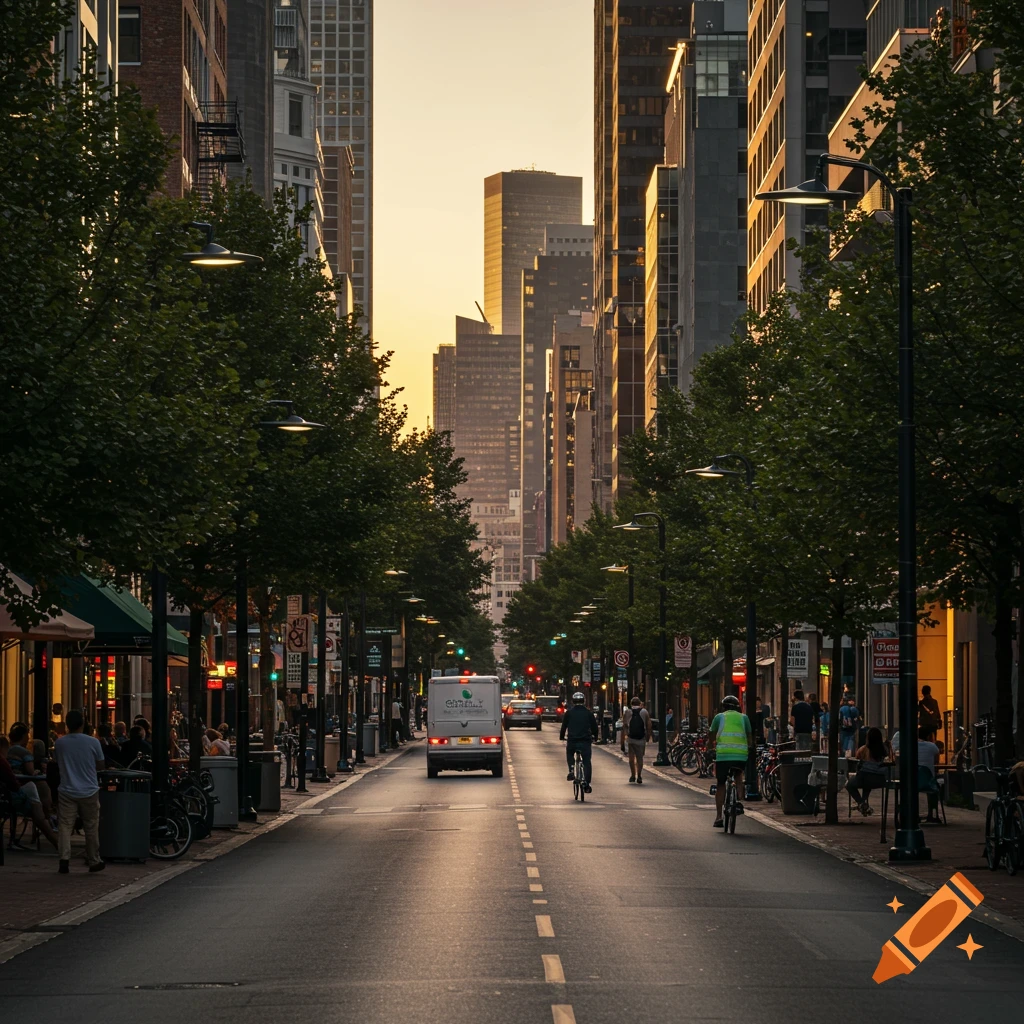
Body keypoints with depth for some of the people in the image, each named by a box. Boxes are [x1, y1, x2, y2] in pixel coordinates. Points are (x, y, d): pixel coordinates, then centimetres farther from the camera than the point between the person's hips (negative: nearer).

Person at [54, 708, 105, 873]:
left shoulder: (60, 743, -2)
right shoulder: (93, 742, -8)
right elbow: (101, 766, 0)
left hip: (67, 791, 1)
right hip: (89, 791, -1)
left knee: (65, 825, 1)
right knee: (91, 827, 10)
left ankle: (64, 859, -12)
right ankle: (93, 861, 19)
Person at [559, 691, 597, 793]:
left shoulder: (569, 713, 2)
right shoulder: (589, 713, 3)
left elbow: (564, 726, 6)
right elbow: (594, 727, 8)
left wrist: (561, 737, 23)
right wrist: (595, 737, 25)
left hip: (572, 741, 0)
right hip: (585, 741, 0)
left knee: (569, 755, 29)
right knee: (586, 762, 6)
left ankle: (571, 771, 5)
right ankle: (586, 784, -1)